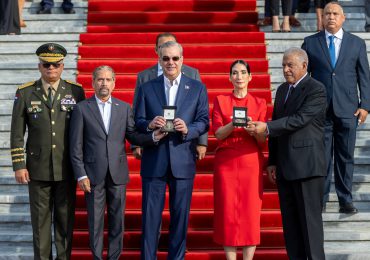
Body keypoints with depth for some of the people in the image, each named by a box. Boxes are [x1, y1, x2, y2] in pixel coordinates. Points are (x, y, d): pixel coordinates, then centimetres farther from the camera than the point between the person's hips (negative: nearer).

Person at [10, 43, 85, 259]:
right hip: (38, 169, 0)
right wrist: (19, 166, -3)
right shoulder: (25, 93, 0)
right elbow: (17, 134, 2)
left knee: (66, 218, 8)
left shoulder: (76, 92, 1)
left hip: (67, 169, 0)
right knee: (40, 219, 7)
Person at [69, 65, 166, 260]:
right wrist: (81, 175, -7)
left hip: (118, 173, 2)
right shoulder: (82, 109, 0)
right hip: (93, 175, -2)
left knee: (117, 220, 7)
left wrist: (153, 137, -13)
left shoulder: (124, 108, 9)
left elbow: (132, 136, 6)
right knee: (95, 222, 4)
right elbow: (76, 146, -2)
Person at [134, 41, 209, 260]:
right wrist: (149, 125, -17)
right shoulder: (147, 88, 8)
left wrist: (187, 129, -17)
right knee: (150, 215, 3)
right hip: (154, 160, 0)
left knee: (180, 215, 7)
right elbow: (138, 122, 5)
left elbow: (204, 121, 2)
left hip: (183, 161, 0)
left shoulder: (198, 88, 6)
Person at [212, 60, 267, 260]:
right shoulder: (220, 101, 7)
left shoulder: (259, 103, 7)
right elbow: (218, 133, -1)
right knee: (227, 211, -3)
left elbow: (263, 139, 2)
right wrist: (233, 123, -19)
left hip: (251, 162, 0)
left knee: (251, 212, -3)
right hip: (226, 162, 0)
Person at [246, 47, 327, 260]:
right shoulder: (283, 90, 16)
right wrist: (273, 162, 13)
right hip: (285, 167, 8)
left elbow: (299, 119, -20)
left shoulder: (316, 89, -8)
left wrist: (266, 128, -25)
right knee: (290, 221, 10)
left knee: (310, 220, -3)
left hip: (307, 165, -7)